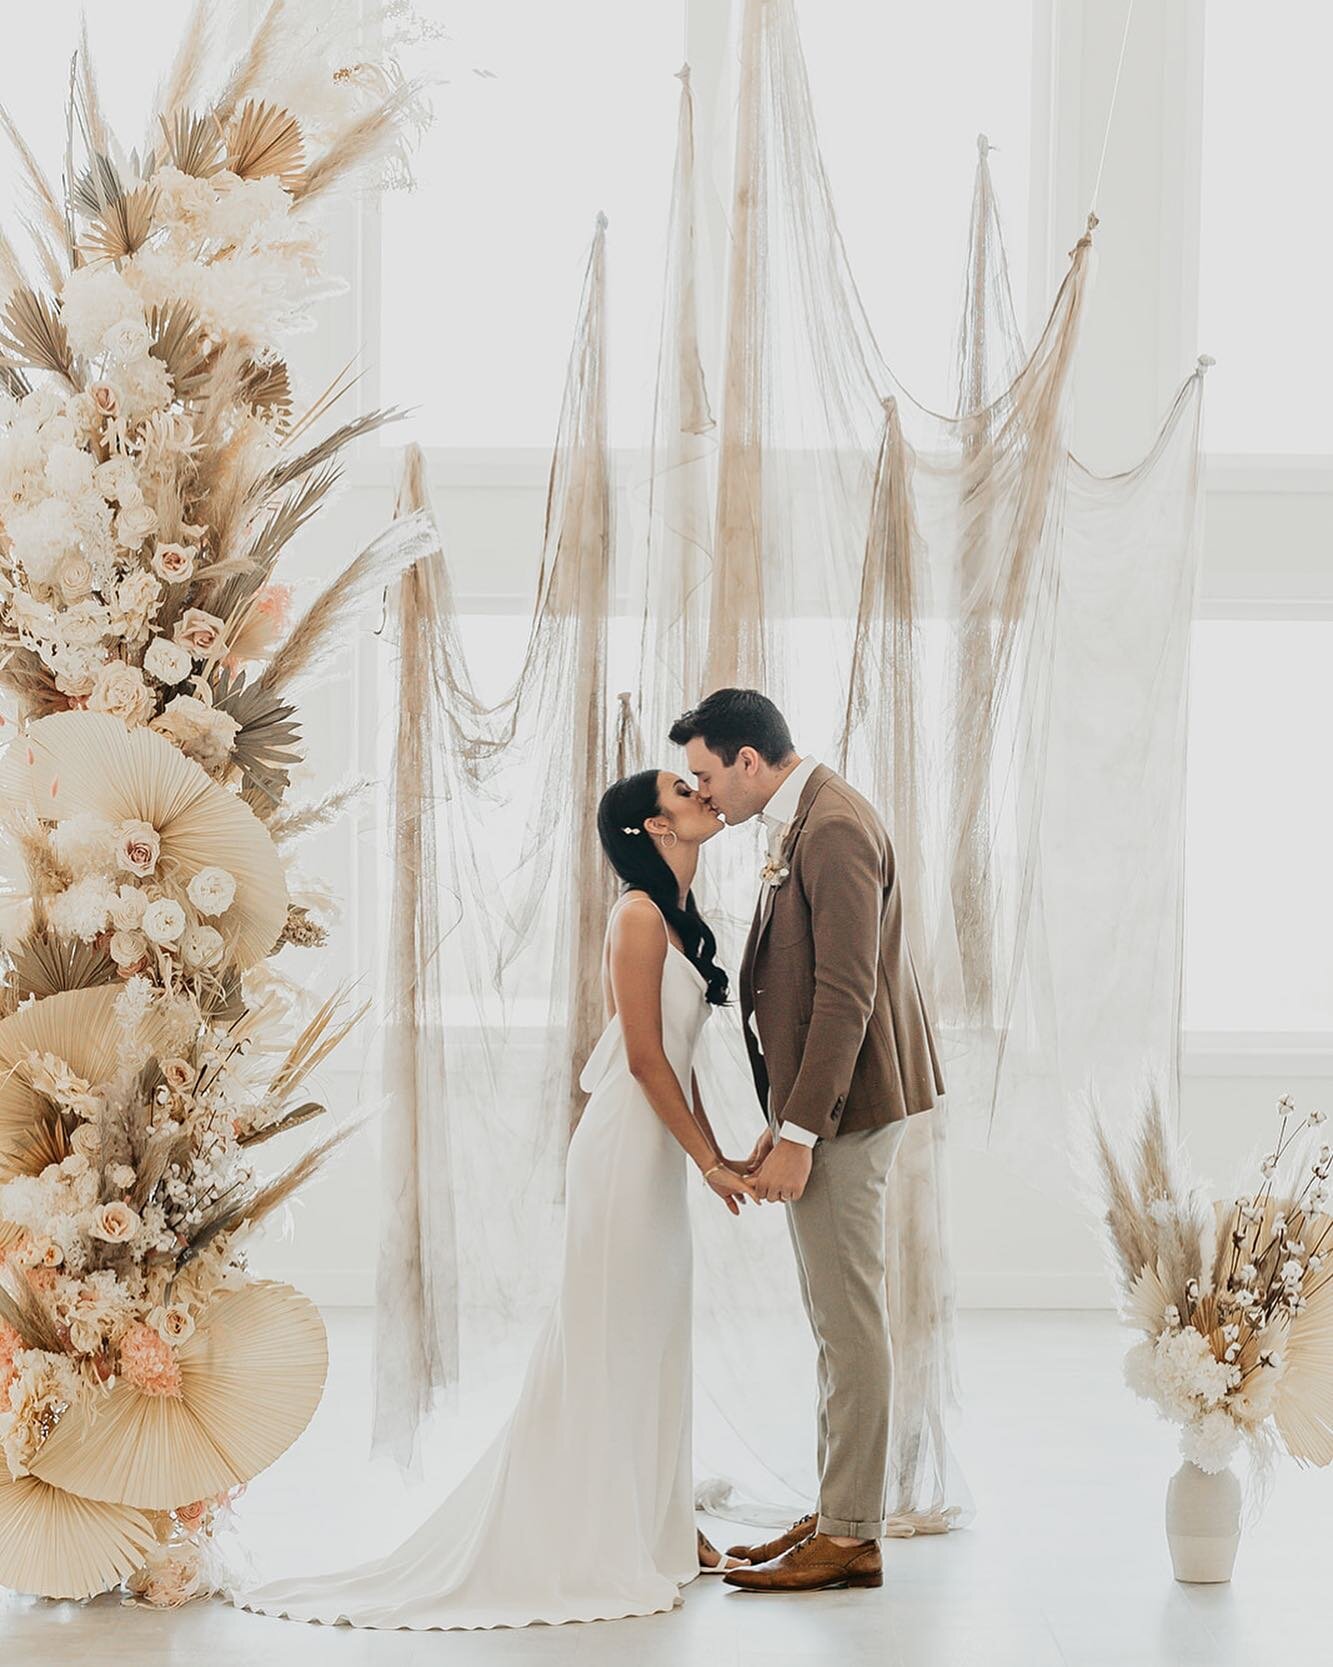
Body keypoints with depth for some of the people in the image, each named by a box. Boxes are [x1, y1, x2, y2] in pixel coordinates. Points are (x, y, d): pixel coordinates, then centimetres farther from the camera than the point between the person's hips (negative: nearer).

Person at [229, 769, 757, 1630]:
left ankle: (660, 1528, 19)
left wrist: (716, 1153, 12)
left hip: (661, 1148, 9)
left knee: (657, 1343, 12)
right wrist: (708, 1161, -14)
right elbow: (645, 1058, -17)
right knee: (613, 1341, -3)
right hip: (627, 1147, -9)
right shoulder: (640, 916, -15)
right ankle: (594, 1544, 3)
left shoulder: (680, 916, 13)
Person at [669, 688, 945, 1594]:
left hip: (842, 1109, -11)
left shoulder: (835, 829, -18)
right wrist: (781, 1121, 17)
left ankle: (852, 1538, 2)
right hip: (819, 1105, 11)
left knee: (851, 1323, -4)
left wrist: (800, 1134, -21)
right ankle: (838, 1513, 22)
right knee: (839, 1322, 14)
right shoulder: (803, 822, 14)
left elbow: (845, 995, -22)